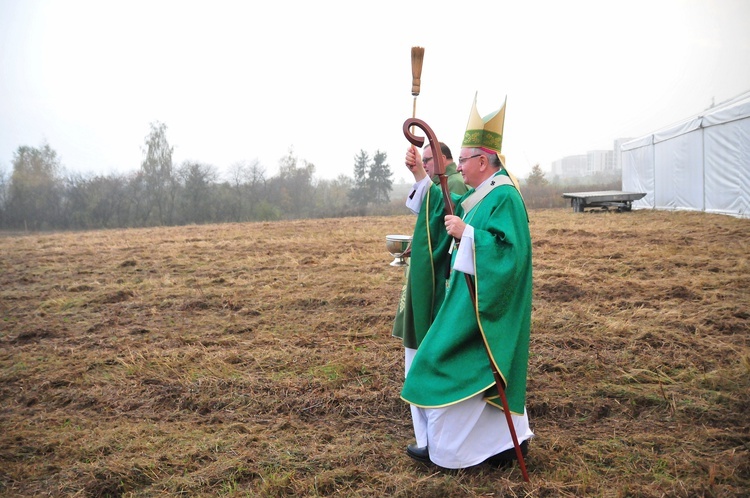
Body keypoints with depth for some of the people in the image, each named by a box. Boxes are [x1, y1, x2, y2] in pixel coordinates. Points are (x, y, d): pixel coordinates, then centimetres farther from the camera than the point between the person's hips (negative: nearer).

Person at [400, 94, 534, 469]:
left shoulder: (504, 197, -19)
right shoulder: (479, 194, 10)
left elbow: (507, 249, -27)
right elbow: (446, 210, 20)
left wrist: (465, 233, -27)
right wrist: (421, 176, 13)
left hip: (481, 303, -10)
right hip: (474, 296, 10)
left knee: (451, 365, -1)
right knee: (482, 369, 17)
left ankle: (444, 447, 13)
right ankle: (511, 437, 27)